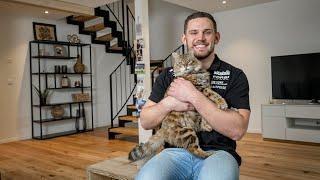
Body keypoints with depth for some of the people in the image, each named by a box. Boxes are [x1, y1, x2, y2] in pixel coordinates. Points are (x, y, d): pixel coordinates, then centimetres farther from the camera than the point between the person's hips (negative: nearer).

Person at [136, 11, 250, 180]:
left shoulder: (234, 76, 3)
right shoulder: (168, 75, 11)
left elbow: (237, 130, -10)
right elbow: (145, 122, 9)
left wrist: (193, 96, -15)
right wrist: (169, 103, -11)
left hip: (217, 152, -1)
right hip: (175, 151, 2)